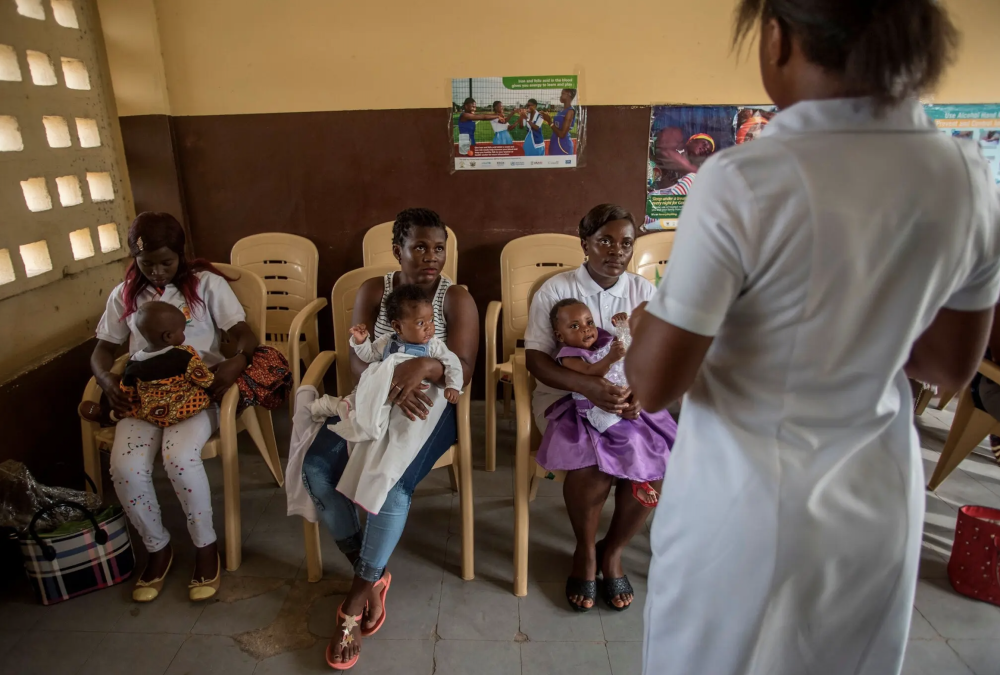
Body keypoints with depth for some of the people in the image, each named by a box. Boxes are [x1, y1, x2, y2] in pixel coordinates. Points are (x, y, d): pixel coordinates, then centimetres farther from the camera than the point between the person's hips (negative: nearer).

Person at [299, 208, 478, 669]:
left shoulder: (457, 299, -5)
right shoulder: (372, 291, 2)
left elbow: (463, 371, -15)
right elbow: (356, 361, -7)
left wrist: (424, 366, -38)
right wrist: (392, 384, -29)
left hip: (430, 407, -3)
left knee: (391, 485, -29)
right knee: (316, 467, -20)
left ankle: (355, 601, -7)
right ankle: (373, 574, -2)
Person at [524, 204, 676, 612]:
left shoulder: (644, 292, 8)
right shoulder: (556, 290, -3)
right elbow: (535, 358, -9)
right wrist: (588, 386, -26)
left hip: (629, 397, 4)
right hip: (567, 395, -3)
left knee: (653, 463, -22)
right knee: (594, 465, -29)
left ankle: (613, 552, 7)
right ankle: (585, 552, 4)